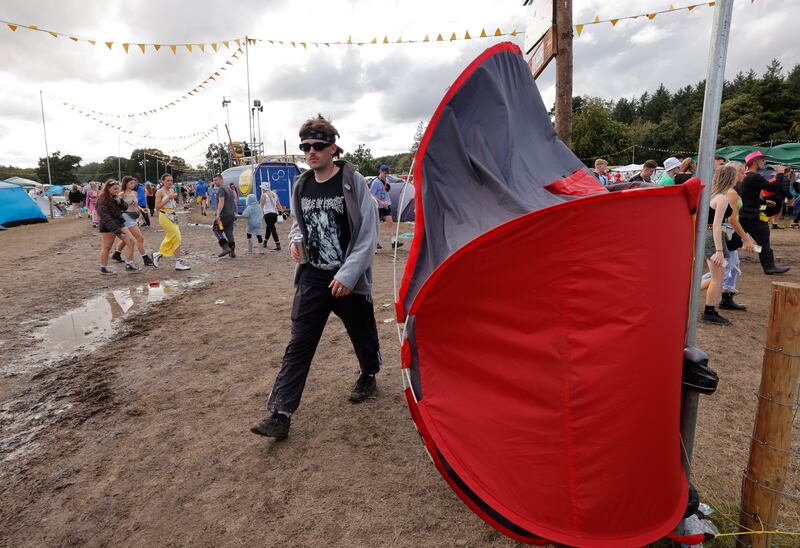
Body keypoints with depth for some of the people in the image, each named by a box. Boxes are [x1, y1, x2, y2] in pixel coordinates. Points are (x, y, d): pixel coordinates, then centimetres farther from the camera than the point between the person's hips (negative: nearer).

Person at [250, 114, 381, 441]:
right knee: (299, 343, -1)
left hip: (349, 278, -3)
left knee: (362, 334, 15)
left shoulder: (352, 181, -10)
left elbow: (367, 233, -13)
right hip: (312, 277, 4)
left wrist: (348, 274, -19)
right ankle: (280, 413, 4)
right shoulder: (301, 185, 5)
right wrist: (296, 239, -4)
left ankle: (368, 376, 46)